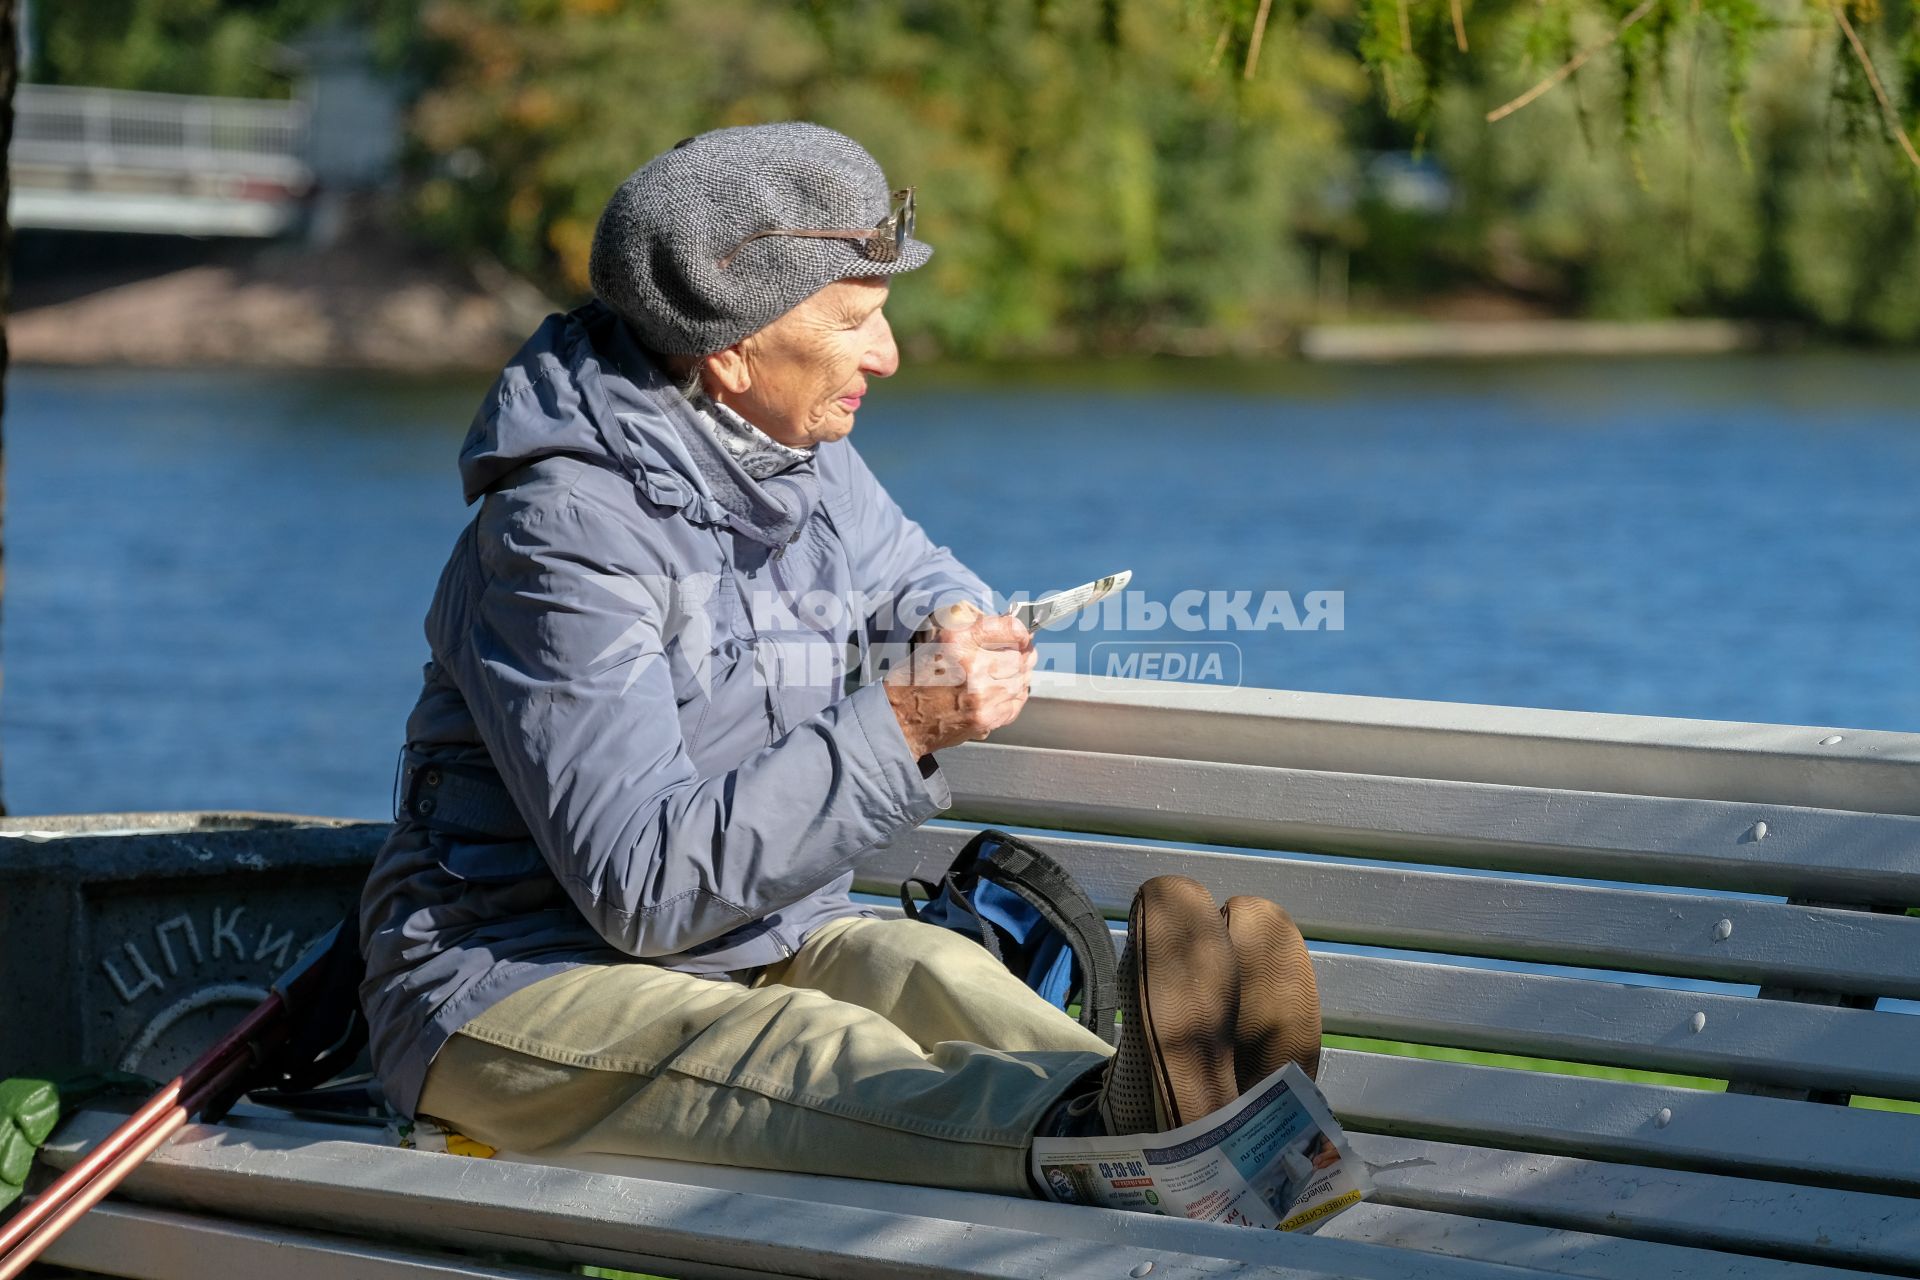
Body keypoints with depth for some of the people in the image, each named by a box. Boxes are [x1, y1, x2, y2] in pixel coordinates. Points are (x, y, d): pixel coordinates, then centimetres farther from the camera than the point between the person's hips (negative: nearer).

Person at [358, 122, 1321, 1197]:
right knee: (825, 1050, -37)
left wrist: (954, 623, 3)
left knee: (922, 967, -28)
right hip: (522, 988, -7)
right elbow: (645, 886, -27)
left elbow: (911, 573, 29)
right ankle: (1109, 1127, -67)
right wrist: (895, 727, -29)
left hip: (755, 942, 7)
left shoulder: (805, 456, 6)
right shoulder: (570, 532, -22)